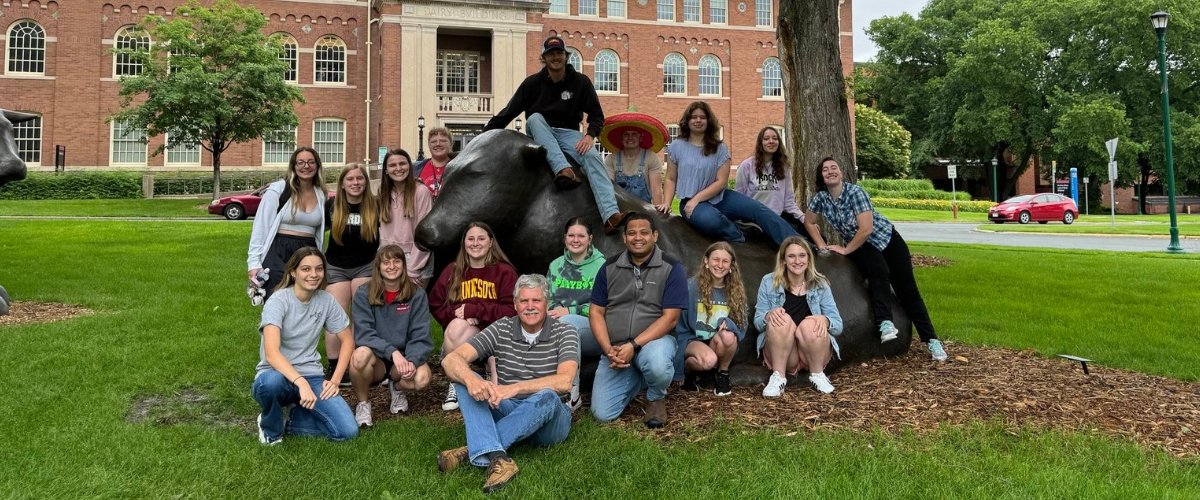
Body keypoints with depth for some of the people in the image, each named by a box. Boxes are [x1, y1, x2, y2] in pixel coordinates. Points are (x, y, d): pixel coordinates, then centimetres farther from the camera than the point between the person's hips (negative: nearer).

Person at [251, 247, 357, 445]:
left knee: (348, 431, -18)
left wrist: (335, 380, -4)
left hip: (311, 375, 3)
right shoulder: (278, 301, -14)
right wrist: (301, 383, -39)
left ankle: (296, 418, 11)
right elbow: (271, 353, -27)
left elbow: (348, 340, 8)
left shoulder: (326, 300, 0)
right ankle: (271, 428, -6)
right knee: (270, 382, -42)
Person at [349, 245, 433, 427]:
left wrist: (412, 360, -28)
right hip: (375, 359, -1)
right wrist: (392, 352, -29)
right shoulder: (363, 294, -4)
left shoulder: (417, 294, -2)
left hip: (404, 356, 1)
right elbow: (363, 334, -15)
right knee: (361, 354, -36)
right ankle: (363, 403, -5)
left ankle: (397, 388, 9)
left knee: (422, 377, -31)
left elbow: (420, 336, -8)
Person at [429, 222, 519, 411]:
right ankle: (455, 386, -17)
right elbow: (435, 306, 8)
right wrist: (458, 313, -14)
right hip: (461, 335, 2)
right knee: (457, 325, -32)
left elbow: (511, 311, -11)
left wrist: (474, 310, -19)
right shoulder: (453, 271, 7)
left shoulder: (505, 271, -3)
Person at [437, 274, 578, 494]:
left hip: (550, 419, -3)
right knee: (464, 377, -20)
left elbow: (564, 381, -24)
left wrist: (514, 388, -35)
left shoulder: (564, 333, -6)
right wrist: (471, 379, -35)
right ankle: (497, 458, -42)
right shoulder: (501, 329, 0)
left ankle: (473, 450, -34)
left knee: (547, 397, -37)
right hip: (507, 412, 3)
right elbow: (451, 359, -11)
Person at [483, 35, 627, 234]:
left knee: (592, 156, -29)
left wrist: (590, 135, -17)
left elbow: (596, 114, 3)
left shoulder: (580, 81, 2)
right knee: (535, 117, -31)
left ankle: (610, 216, -46)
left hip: (568, 133, 0)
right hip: (540, 134, 1)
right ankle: (563, 169, -50)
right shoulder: (533, 83, 2)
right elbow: (508, 112, 1)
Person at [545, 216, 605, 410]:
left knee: (567, 322, -38)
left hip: (592, 329, -3)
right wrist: (554, 310, -7)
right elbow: (547, 300, 18)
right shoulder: (555, 266, 19)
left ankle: (572, 391, -34)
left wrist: (570, 311, -14)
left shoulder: (601, 266, 4)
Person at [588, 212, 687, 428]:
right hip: (615, 349, 3)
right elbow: (596, 312, 5)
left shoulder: (671, 269, -5)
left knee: (657, 364, -40)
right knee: (602, 414, -10)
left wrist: (633, 346, -20)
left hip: (654, 339, -3)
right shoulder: (610, 268, 5)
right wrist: (608, 349, -11)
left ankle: (657, 398, -2)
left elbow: (670, 318, -11)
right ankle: (635, 379, 22)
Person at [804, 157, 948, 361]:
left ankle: (931, 339, -1)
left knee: (907, 290, -4)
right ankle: (885, 322, -34)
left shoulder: (854, 192, -25)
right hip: (861, 247, 3)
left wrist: (845, 250, -19)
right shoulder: (819, 198, -12)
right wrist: (822, 246, -5)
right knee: (878, 271, -32)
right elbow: (809, 222, 5)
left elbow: (866, 229, -28)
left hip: (886, 239, -2)